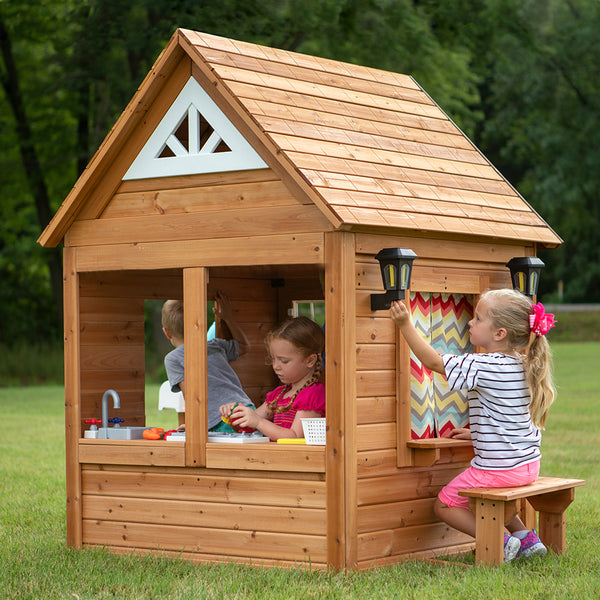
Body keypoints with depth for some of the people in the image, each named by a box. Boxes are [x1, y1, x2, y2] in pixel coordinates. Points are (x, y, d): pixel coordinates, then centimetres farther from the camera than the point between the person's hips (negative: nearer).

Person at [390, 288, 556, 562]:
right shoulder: (524, 366, 4)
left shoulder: (485, 367, -23)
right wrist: (475, 433, 21)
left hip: (498, 468, -9)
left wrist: (406, 325, -18)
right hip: (529, 464, 9)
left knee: (444, 504, 7)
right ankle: (525, 536, 24)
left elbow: (433, 361, -19)